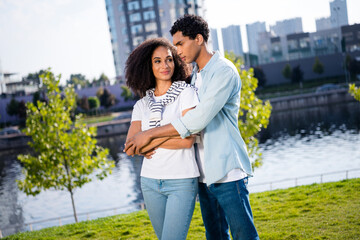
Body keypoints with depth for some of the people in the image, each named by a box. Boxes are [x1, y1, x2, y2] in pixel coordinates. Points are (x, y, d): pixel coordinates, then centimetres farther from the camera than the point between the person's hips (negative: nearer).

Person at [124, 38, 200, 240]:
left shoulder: (186, 93, -1)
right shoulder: (141, 105, 11)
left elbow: (187, 140, -12)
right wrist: (171, 137, -16)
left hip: (182, 180, -5)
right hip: (150, 181, 5)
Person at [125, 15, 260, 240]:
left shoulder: (224, 71, -13)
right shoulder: (193, 75, 14)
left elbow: (198, 119, -23)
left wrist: (150, 134, -19)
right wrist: (150, 143, 5)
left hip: (227, 172, -8)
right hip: (205, 173, 8)